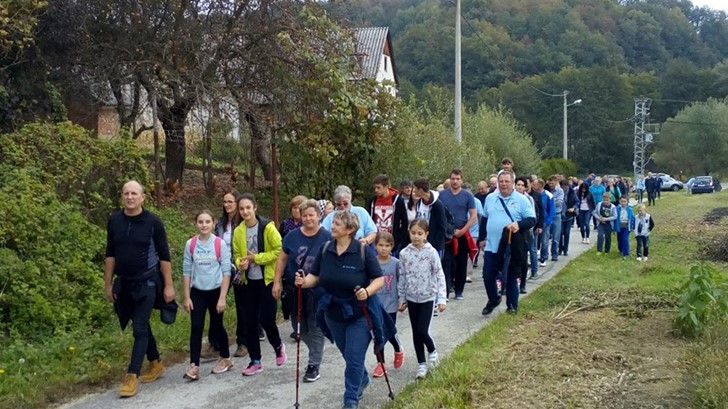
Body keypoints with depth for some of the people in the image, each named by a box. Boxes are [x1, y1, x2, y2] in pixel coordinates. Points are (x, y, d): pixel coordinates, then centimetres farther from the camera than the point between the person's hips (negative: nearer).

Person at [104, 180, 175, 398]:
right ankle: (156, 363, 30)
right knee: (142, 326, 15)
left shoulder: (153, 221, -11)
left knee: (139, 328, -7)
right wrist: (108, 283, 8)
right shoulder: (114, 221, 0)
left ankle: (132, 376, -3)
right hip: (124, 283, 5)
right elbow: (110, 254, 9)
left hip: (146, 283, -4)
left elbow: (164, 255, -7)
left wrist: (168, 285, -8)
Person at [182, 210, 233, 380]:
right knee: (196, 327, -6)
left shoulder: (220, 244, -9)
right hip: (197, 292, 2)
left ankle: (225, 358, 30)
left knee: (216, 326, 10)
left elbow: (226, 272, -8)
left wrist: (222, 297, -11)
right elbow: (186, 271, 2)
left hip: (215, 291, -1)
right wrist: (186, 297, 0)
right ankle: (194, 366, -4)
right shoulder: (190, 244, -2)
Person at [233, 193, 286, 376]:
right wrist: (240, 263, -11)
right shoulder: (238, 231, 3)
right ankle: (255, 361, 18)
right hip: (249, 281, 5)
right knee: (251, 321, 6)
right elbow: (237, 254, 12)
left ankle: (278, 346, 26)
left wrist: (257, 258, -17)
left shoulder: (267, 227, -12)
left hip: (268, 280, -5)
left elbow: (279, 250, -14)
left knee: (266, 319, -5)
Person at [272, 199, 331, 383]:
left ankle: (314, 365, 16)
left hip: (317, 290, -3)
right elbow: (282, 259, 7)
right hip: (295, 289, 4)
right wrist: (277, 282, 2)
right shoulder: (292, 236, 1)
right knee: (298, 326, 13)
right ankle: (315, 351, 39)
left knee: (315, 328, 4)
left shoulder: (327, 238, -7)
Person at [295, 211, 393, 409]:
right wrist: (304, 281, -20)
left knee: (354, 357, -2)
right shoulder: (325, 249, -5)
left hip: (360, 312, -5)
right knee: (348, 354, 22)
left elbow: (379, 279, -14)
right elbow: (315, 276, 0)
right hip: (333, 312, 5)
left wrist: (368, 291, -32)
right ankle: (362, 379, 50)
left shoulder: (363, 250, -18)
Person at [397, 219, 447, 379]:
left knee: (422, 331, -9)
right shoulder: (404, 253, -3)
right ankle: (421, 364, 22)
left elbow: (439, 276, -11)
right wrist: (402, 298, 6)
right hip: (412, 299, 3)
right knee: (416, 333, 9)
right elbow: (402, 277, 5)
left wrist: (442, 298, -17)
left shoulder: (431, 252, -12)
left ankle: (432, 351, 22)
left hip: (428, 298, -3)